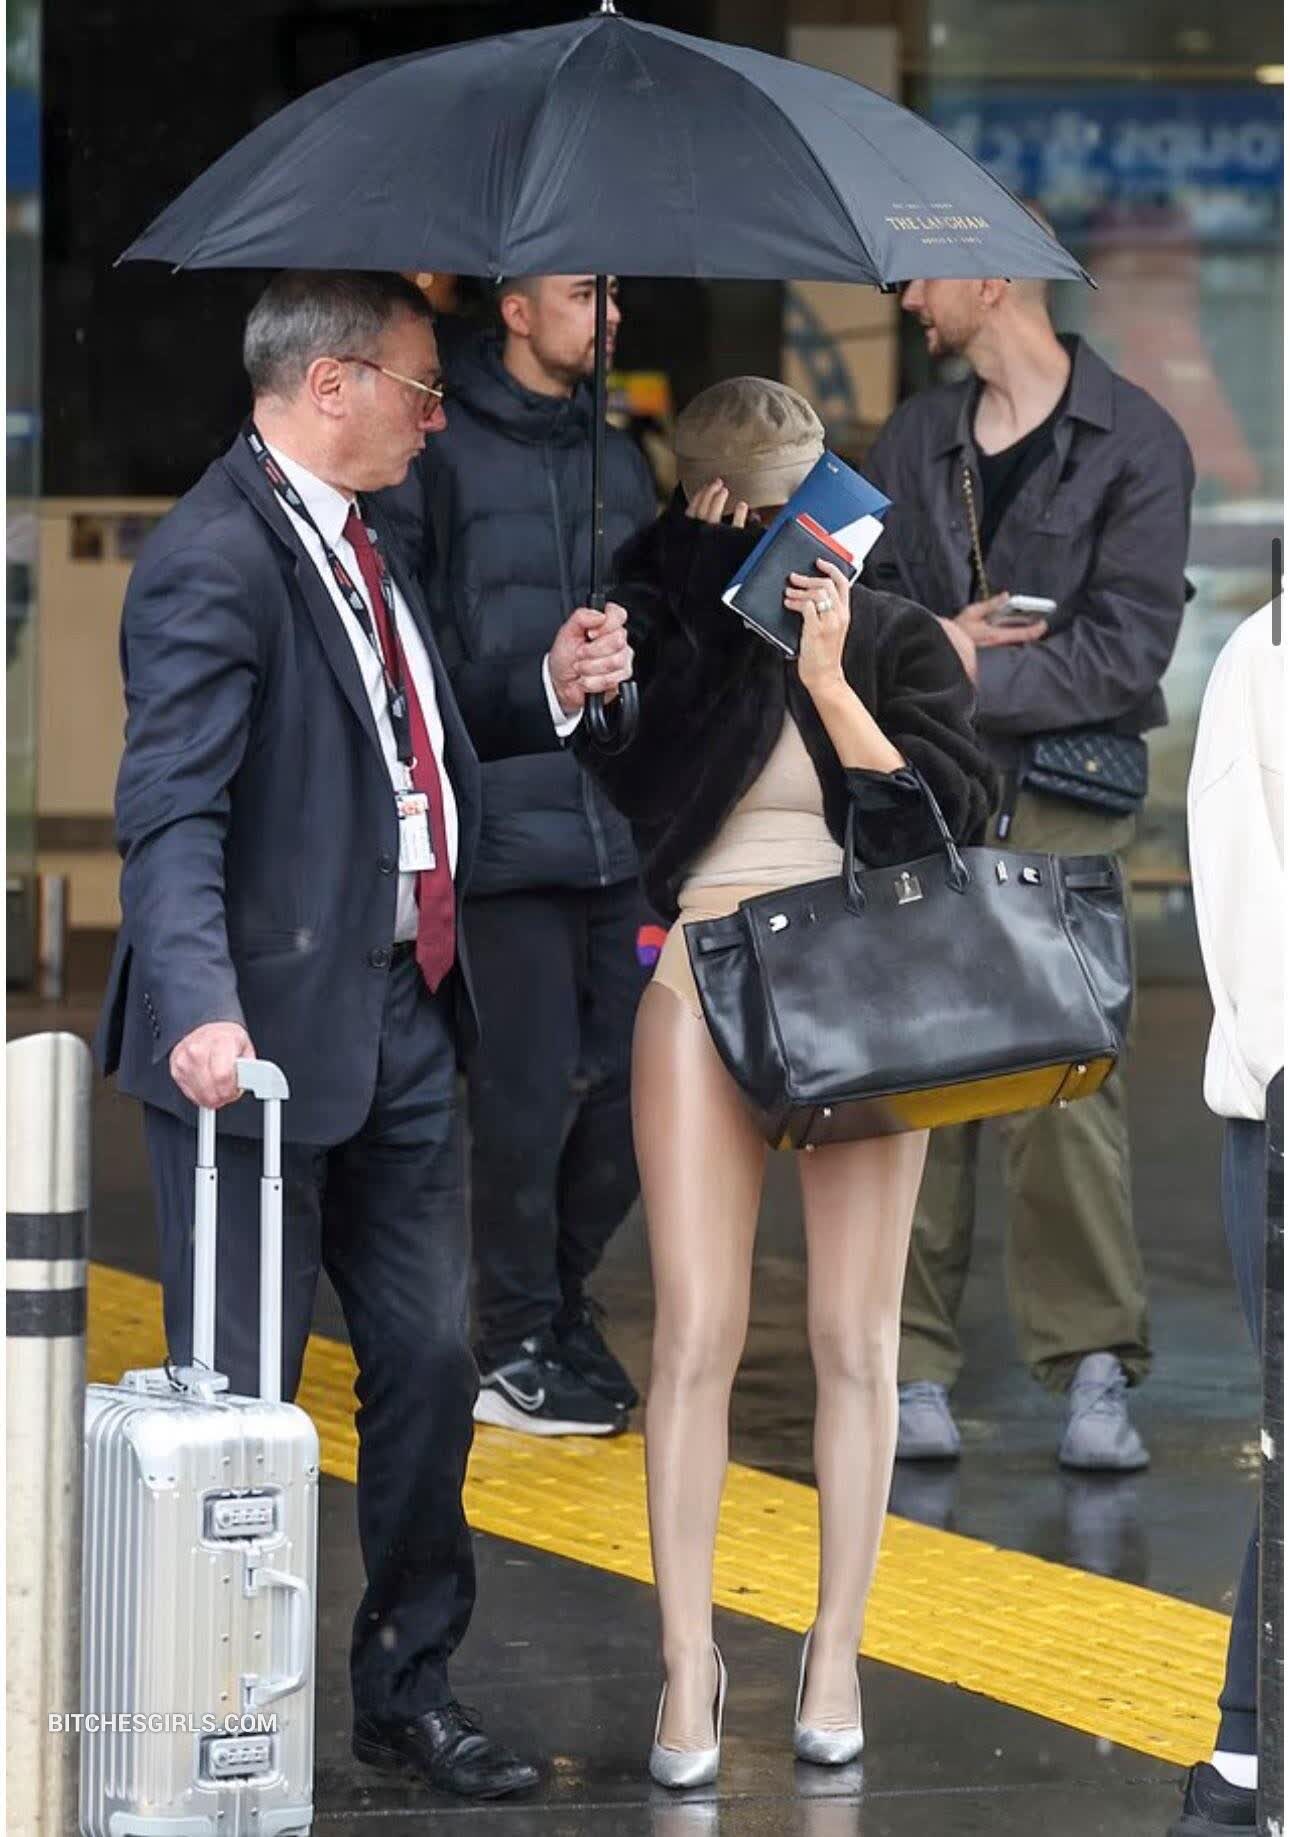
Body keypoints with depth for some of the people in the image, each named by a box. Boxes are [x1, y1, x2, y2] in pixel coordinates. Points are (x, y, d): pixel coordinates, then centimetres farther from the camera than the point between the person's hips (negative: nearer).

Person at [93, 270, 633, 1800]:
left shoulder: (363, 542, 13)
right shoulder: (216, 560, -17)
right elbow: (170, 813, -26)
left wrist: (556, 694, 9)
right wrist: (202, 1009, -38)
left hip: (399, 1016, 9)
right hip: (268, 1036, -9)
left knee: (428, 1359, 13)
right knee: (240, 1389, 0)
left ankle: (409, 1689, 25)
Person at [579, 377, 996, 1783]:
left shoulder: (899, 641, 4)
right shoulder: (661, 635, 5)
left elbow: (944, 820, -6)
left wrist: (829, 678, -13)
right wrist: (718, 589, -12)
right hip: (704, 985, 0)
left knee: (853, 1336, 2)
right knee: (694, 1334, -6)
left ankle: (836, 1651, 12)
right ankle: (688, 1664, -1)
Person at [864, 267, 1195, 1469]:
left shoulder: (1134, 445, 1)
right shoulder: (912, 443, 18)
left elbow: (1126, 649, -7)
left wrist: (970, 674, -11)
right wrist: (930, 638, -8)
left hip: (1060, 802, -4)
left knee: (1067, 1079, -13)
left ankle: (1093, 1367, -6)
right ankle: (913, 1370, 1)